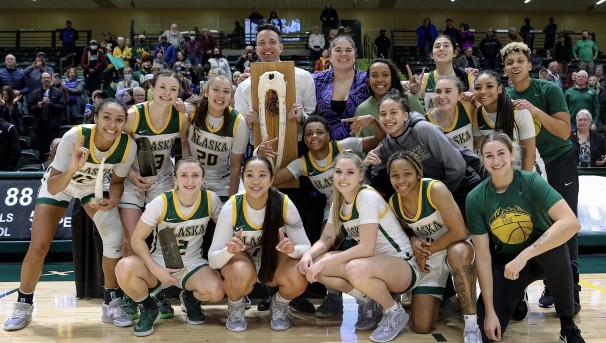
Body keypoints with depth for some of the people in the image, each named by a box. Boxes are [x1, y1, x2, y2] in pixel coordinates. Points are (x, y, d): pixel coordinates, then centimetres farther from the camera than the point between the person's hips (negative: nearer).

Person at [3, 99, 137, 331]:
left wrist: (114, 200, -30)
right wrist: (73, 168, -52)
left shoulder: (128, 146, -28)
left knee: (115, 238, -18)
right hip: (58, 184, -1)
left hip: (94, 186, 2)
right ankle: (23, 306, 18)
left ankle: (112, 305, 0)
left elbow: (117, 181, -9)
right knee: (38, 247, -8)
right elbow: (52, 187, -34)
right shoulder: (74, 136, -36)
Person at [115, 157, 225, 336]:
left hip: (192, 264, 1)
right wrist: (156, 270, -23)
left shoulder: (210, 199, -13)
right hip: (160, 262, -1)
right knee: (124, 268, -32)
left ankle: (190, 299, 10)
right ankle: (149, 309, 0)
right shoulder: (160, 203, -18)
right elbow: (137, 239, -12)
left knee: (216, 291, -30)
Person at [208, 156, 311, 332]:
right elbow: (213, 260, -23)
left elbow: (305, 247, -17)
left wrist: (292, 250, -40)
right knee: (242, 275, -36)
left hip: (274, 259, 1)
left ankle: (279, 307, 5)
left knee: (298, 280, -31)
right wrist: (229, 251, -45)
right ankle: (235, 310, 0)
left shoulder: (284, 204, -23)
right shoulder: (231, 207, -25)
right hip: (240, 258, -1)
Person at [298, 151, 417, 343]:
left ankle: (395, 312, -9)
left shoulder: (367, 196, -21)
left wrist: (325, 261, -26)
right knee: (313, 264, -10)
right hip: (372, 263, 8)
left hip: (402, 265, -7)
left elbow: (367, 248, -28)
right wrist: (308, 255, -16)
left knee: (357, 269, -39)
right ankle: (368, 302, 6)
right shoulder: (339, 201, 4)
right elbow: (325, 240, 6)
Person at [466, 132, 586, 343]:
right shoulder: (476, 198, -14)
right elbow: (482, 256, -13)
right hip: (504, 263, 2)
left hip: (541, 257, -1)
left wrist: (524, 256, -40)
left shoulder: (531, 182, -20)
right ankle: (516, 296, 22)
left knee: (555, 244, -36)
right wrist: (489, 311, -16)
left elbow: (571, 223, -35)